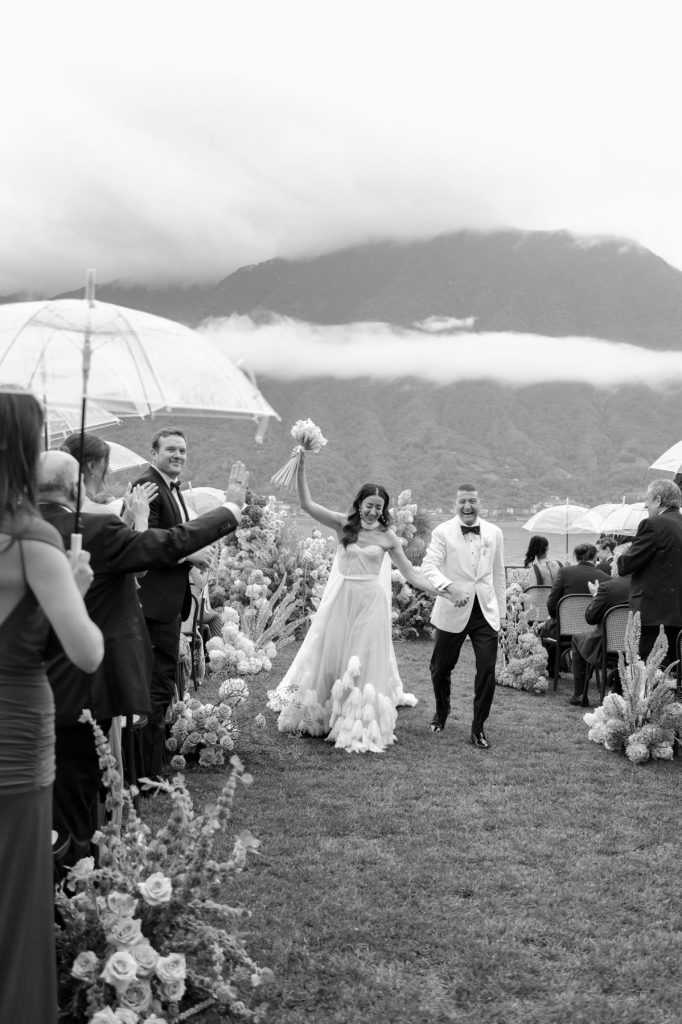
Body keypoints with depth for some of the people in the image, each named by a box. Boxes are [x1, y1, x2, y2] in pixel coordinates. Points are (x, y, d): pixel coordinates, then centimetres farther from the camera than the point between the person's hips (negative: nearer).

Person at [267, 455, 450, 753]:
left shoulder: (387, 536, -1)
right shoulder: (343, 524, -1)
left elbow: (410, 573, 3)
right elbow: (307, 504, -7)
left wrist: (442, 592, -5)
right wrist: (301, 468, -16)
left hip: (369, 603, -1)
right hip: (340, 599, 1)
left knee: (363, 662, 4)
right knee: (330, 655, 9)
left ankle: (358, 725, 15)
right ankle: (322, 715, 26)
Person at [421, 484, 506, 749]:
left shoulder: (494, 533, 6)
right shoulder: (442, 532, -6)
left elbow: (498, 574, 13)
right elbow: (429, 566, -18)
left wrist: (501, 611, 14)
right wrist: (449, 587, -36)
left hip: (486, 612, 2)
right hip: (453, 611, -2)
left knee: (487, 670, -5)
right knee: (440, 668, 11)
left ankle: (478, 728, 11)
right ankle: (441, 714, 40)